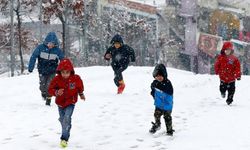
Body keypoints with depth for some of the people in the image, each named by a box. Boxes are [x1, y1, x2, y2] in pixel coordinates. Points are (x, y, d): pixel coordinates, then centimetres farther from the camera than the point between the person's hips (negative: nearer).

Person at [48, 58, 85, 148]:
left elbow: (80, 87, 8)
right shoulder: (56, 79, -16)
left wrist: (81, 94, 24)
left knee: (67, 119, -19)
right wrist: (57, 92, -33)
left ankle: (64, 138, -16)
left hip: (70, 103, -3)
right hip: (60, 103, 3)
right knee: (62, 119, 17)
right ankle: (66, 133, 44)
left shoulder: (76, 78, -14)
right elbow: (50, 89, -13)